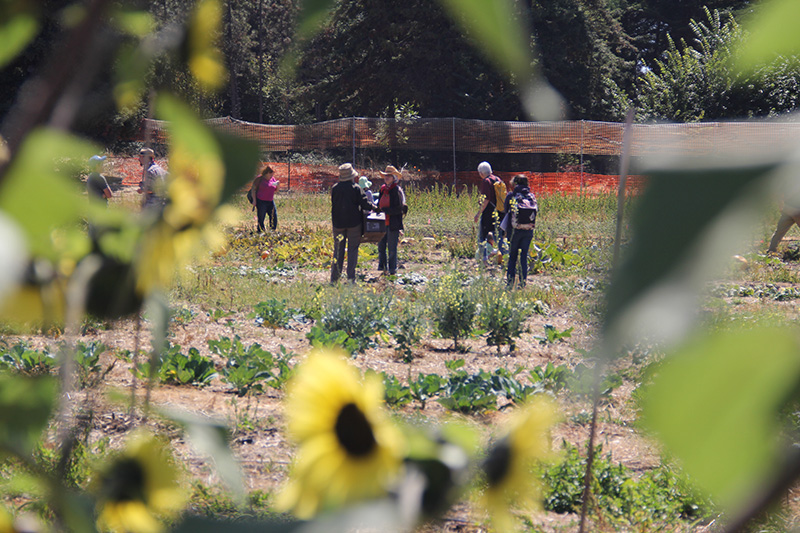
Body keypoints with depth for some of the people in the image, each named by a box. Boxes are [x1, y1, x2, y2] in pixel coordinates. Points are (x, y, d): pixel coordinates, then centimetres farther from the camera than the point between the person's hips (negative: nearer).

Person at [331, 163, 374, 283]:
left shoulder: (335, 189, 0)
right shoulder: (356, 188, -9)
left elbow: (334, 204, 7)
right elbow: (365, 204, -11)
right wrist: (371, 207, 8)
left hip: (338, 223, 3)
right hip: (354, 222, -3)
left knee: (338, 250, 9)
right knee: (353, 249, 4)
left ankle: (334, 278, 7)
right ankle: (351, 277, 1)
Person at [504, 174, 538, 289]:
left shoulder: (511, 196, -6)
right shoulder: (531, 196, 1)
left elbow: (506, 212, 1)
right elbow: (536, 210, 6)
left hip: (515, 230, -2)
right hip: (529, 231, 2)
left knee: (512, 256, 8)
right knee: (524, 256, 10)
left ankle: (510, 281, 7)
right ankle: (523, 281, 8)